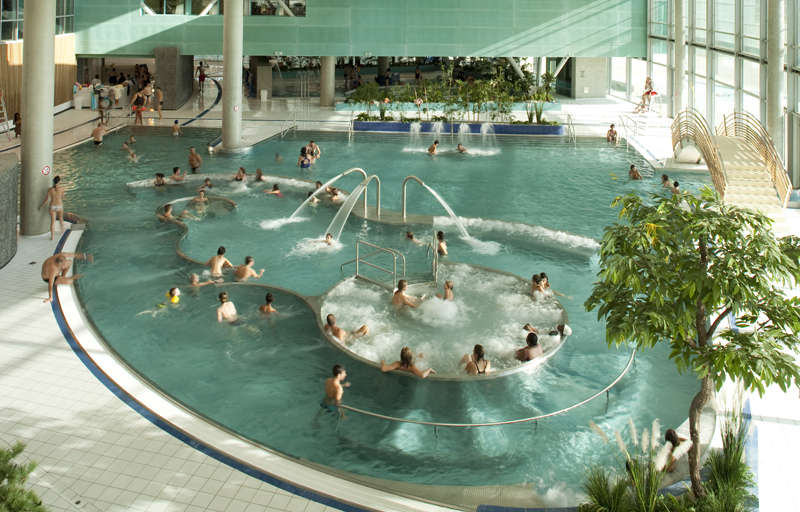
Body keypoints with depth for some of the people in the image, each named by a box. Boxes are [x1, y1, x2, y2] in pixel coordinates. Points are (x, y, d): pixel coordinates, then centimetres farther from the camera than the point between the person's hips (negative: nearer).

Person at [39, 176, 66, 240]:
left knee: (52, 222, 7)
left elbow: (47, 199, -12)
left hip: (52, 207, 0)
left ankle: (52, 236, 3)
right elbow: (62, 197, 1)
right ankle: (62, 230, 47)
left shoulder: (50, 189, -15)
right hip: (60, 206, 0)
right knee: (61, 218, 28)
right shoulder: (61, 189, -14)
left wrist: (41, 206, 2)